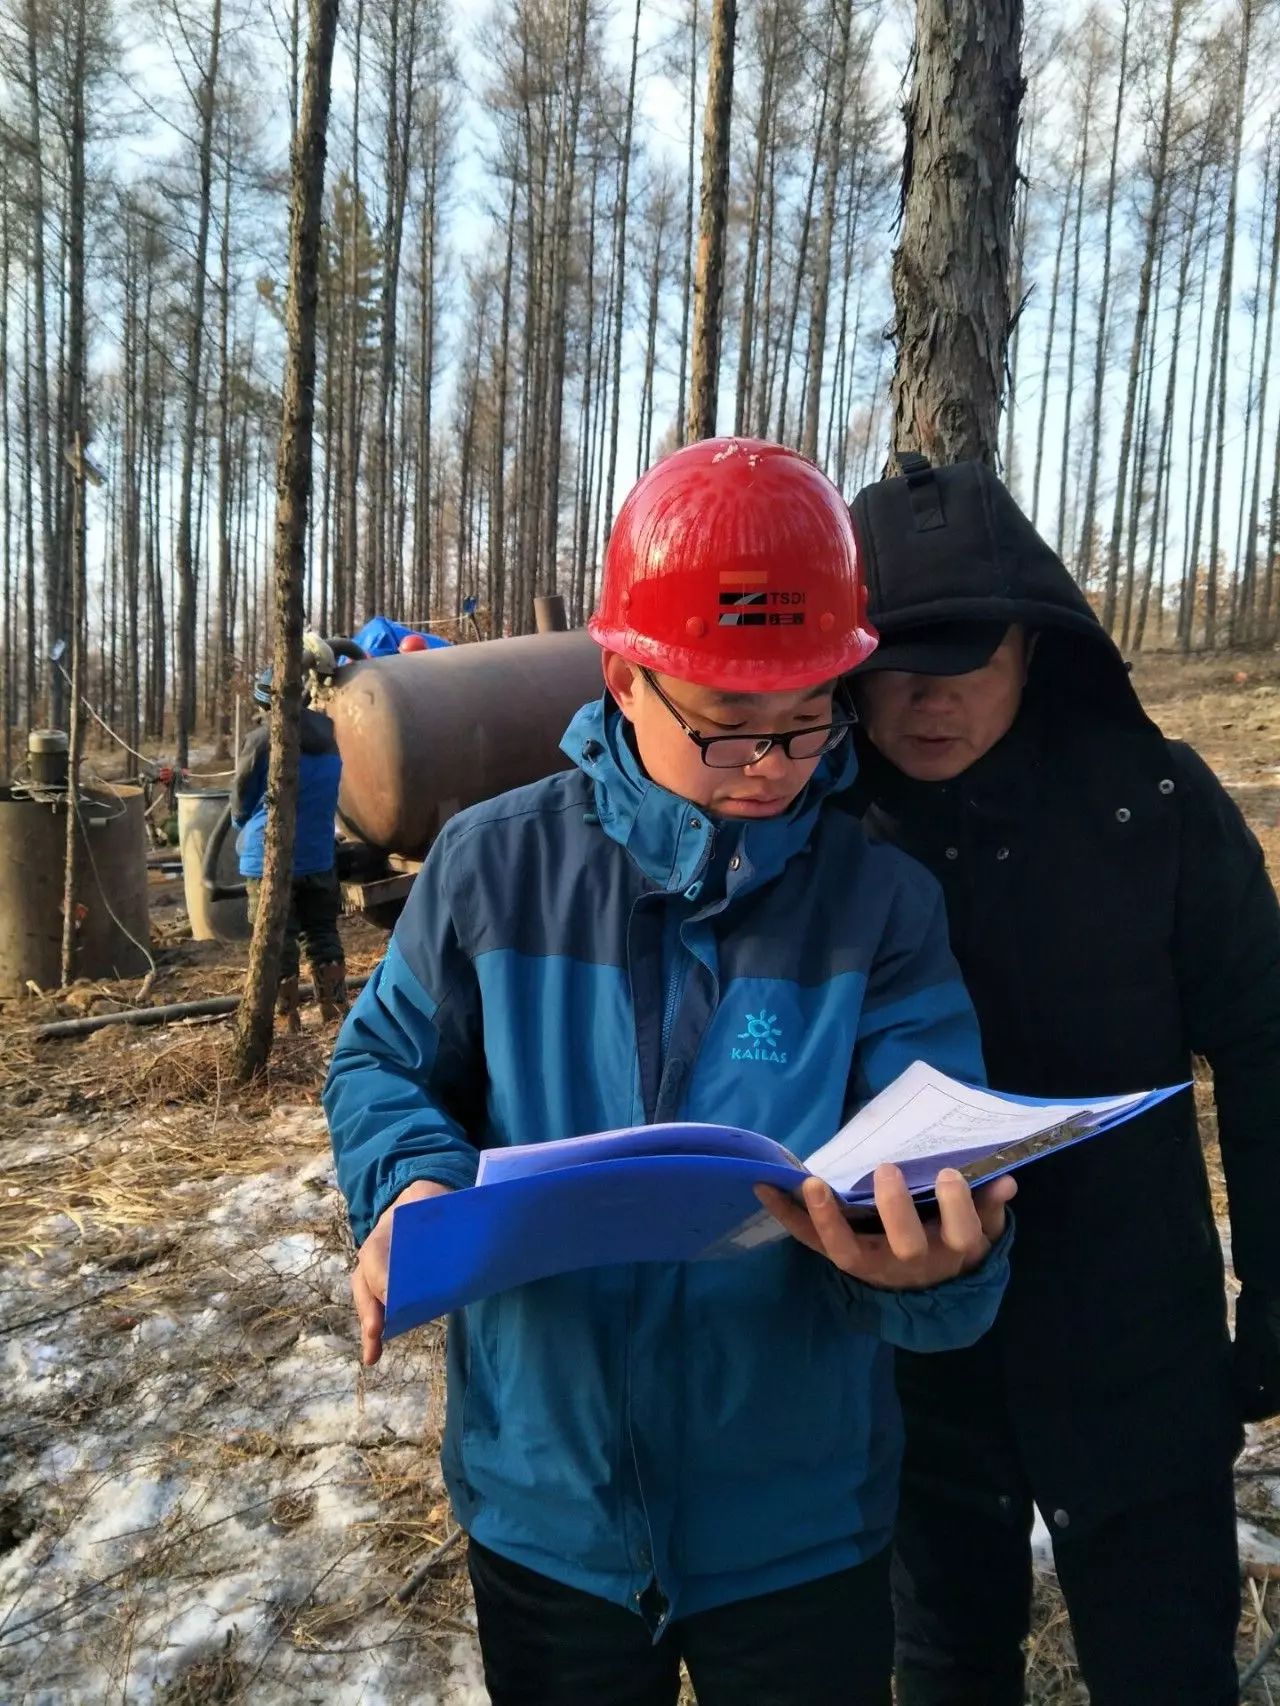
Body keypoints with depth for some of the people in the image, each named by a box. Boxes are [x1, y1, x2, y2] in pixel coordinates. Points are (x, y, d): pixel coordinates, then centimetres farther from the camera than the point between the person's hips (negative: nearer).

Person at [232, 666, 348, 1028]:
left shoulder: (262, 740, -12)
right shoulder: (327, 734, 1)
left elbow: (240, 804, 0)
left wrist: (247, 833, 19)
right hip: (319, 855, 4)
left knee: (278, 942, 4)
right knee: (324, 935, 14)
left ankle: (288, 1021, 9)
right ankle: (336, 1011, 18)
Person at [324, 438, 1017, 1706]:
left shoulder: (881, 904, -12)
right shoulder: (496, 866, -10)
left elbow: (950, 1193, -15)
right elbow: (384, 1067, 1)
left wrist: (935, 1265, -38)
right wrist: (415, 1186, -21)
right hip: (542, 1502, 1)